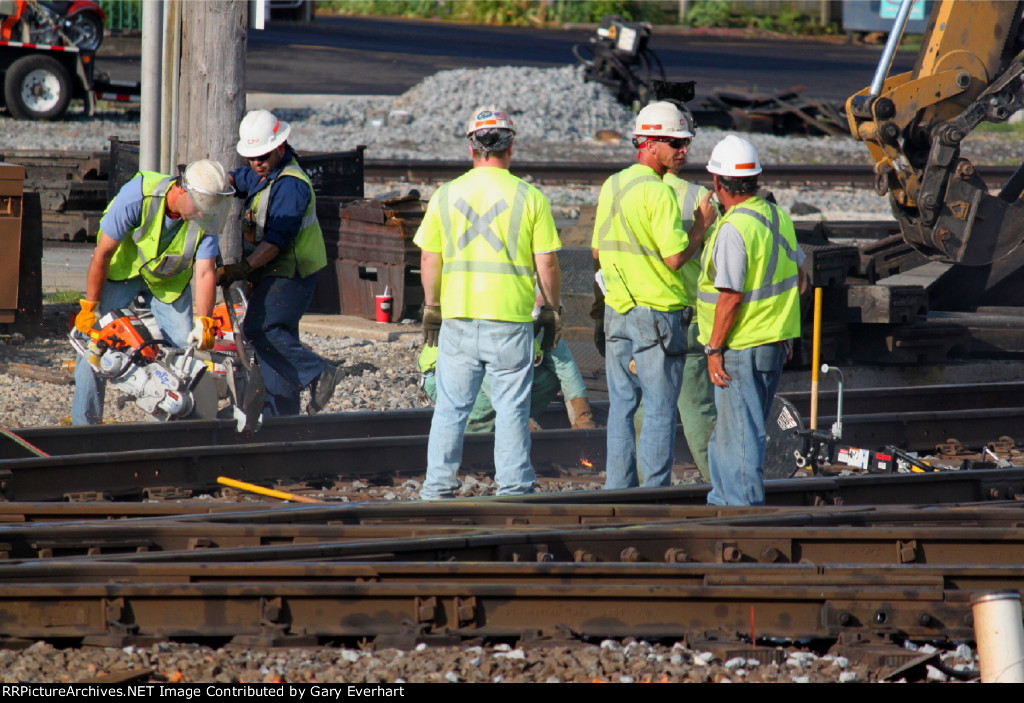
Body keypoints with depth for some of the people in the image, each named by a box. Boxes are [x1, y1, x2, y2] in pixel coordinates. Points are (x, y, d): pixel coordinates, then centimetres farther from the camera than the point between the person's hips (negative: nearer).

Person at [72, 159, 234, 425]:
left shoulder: (205, 217, -24)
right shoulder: (137, 196, -34)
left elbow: (205, 273, -26)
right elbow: (103, 253, -25)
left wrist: (203, 321, -40)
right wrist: (90, 307, -20)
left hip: (170, 280, 3)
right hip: (122, 270, -3)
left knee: (184, 347, -8)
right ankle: (84, 424, -4)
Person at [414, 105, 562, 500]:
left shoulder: (446, 196, 2)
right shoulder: (529, 198, -3)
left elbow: (429, 260, 6)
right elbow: (546, 264, -3)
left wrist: (431, 308, 18)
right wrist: (552, 310, 9)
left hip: (458, 317, 2)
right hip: (511, 319, -2)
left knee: (451, 407, 8)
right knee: (511, 408, 4)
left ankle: (439, 488, 9)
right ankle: (513, 488, 4)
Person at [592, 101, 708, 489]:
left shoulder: (611, 187, 9)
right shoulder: (658, 192, -16)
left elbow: (598, 251, 16)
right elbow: (674, 257, -19)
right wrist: (701, 228, -5)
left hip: (617, 311, 8)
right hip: (656, 313, -8)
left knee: (621, 405, 12)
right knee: (660, 409, -1)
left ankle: (618, 490, 14)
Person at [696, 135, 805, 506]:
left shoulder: (734, 228, -19)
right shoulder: (777, 215, 8)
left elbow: (731, 296, -22)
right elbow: (797, 276, 17)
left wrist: (714, 349, -16)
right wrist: (784, 328, 24)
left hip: (742, 347, -9)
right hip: (775, 341, 9)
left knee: (740, 432, -2)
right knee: (729, 430, 20)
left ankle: (746, 506, 1)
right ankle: (723, 500, 28)